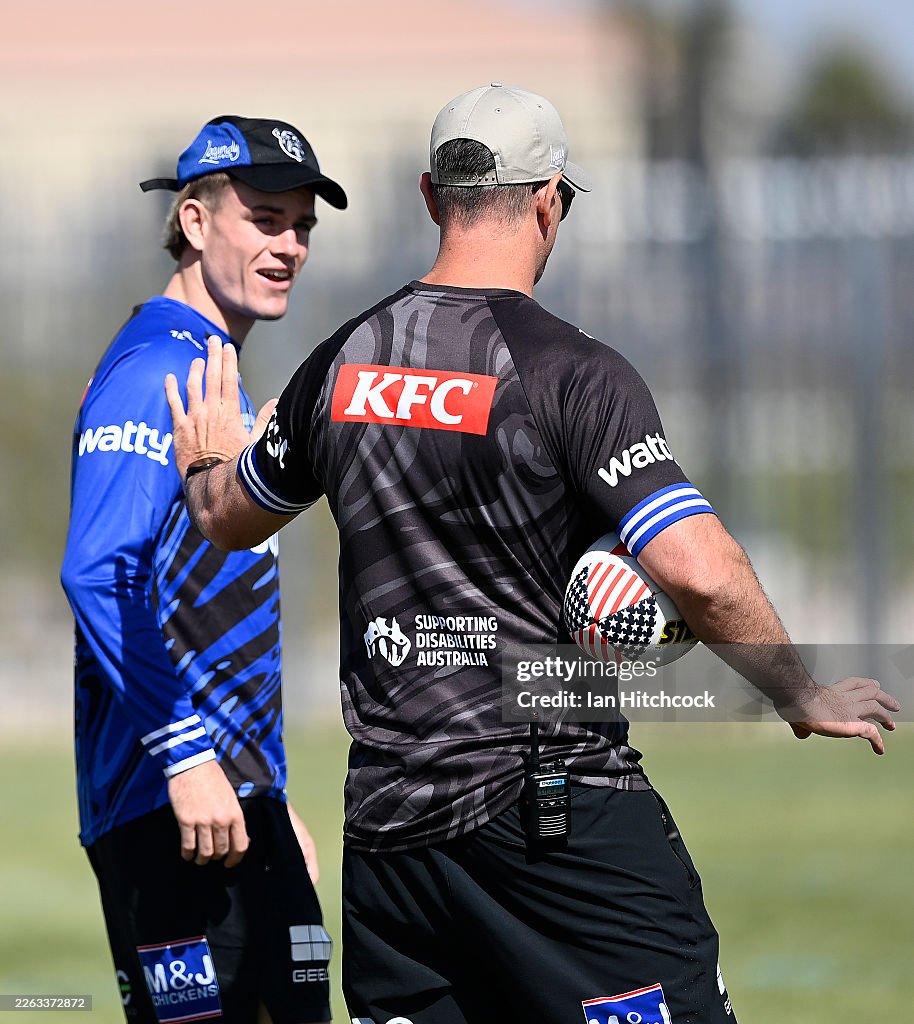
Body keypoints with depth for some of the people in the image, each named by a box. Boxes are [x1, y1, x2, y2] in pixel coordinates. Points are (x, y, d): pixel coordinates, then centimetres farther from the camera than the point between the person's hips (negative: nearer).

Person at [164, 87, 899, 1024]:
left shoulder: (344, 361, 7)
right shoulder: (569, 371, -12)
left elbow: (229, 518, 24)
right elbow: (699, 571, -21)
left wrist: (205, 463, 47)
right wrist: (802, 698, -6)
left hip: (387, 817, 6)